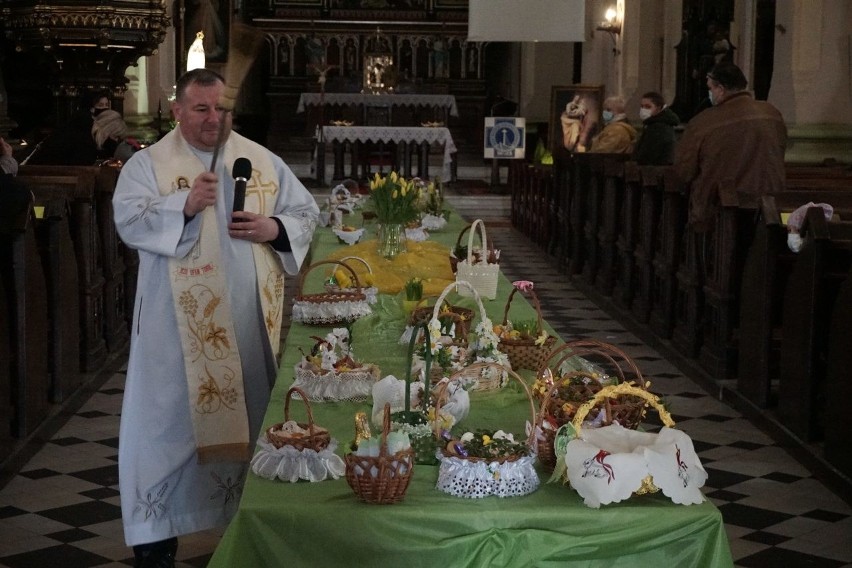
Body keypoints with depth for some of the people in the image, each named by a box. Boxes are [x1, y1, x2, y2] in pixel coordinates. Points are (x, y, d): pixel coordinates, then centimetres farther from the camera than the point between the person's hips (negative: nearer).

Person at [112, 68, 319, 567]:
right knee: (172, 415, -1)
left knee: (251, 411, 11)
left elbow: (307, 212, 10)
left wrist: (275, 228, -11)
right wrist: (184, 205, -26)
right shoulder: (149, 163, 0)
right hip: (181, 322, -3)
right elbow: (130, 221, -13)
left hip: (252, 319, 3)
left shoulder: (263, 160, 9)